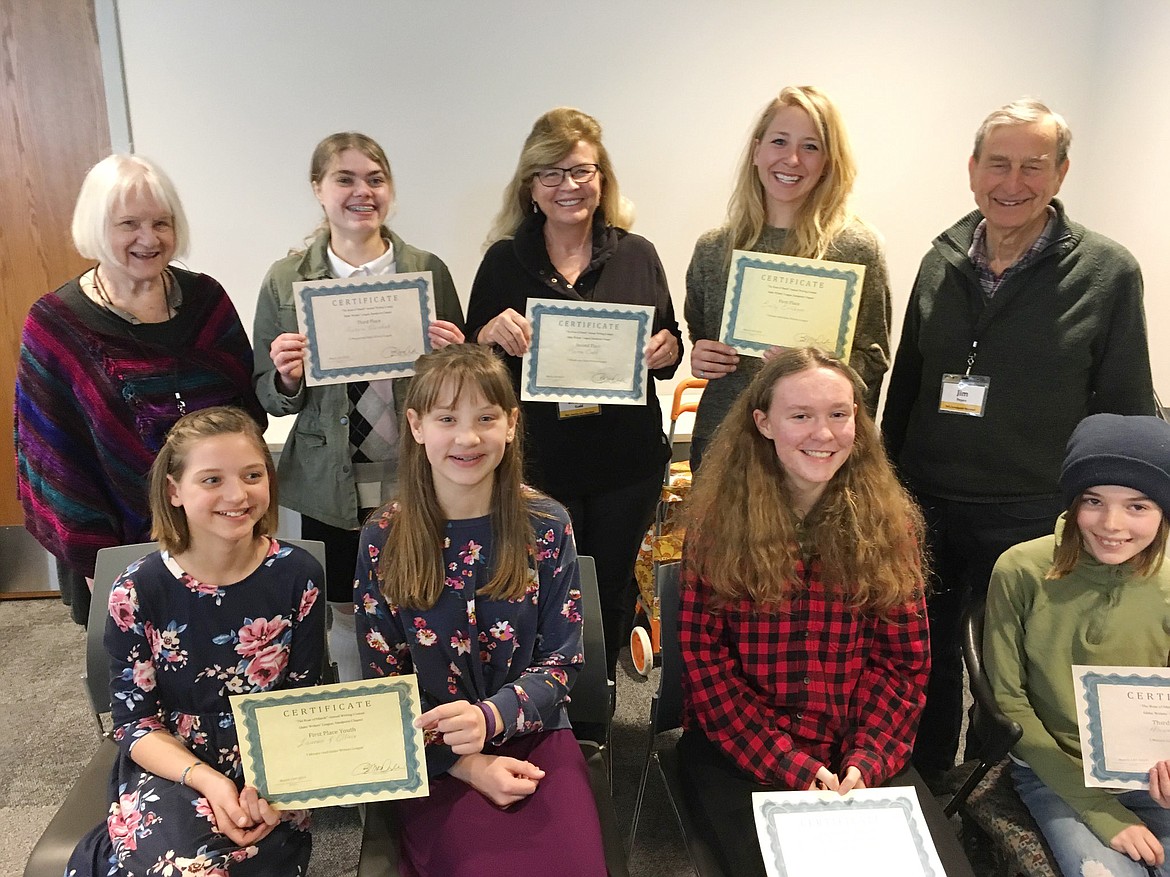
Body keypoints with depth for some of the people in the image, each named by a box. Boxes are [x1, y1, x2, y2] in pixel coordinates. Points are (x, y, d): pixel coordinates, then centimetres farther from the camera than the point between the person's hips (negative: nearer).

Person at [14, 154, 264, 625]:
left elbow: (248, 407, 5)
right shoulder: (55, 324, -9)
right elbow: (51, 451, -7)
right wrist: (92, 560, -9)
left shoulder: (206, 299, -1)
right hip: (121, 547, -2)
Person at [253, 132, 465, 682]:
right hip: (330, 487, 0)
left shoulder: (428, 270, 0)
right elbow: (268, 397, 5)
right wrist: (286, 378, -16)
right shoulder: (285, 281, 0)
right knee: (343, 613, 12)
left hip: (416, 479, 0)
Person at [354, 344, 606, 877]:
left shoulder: (547, 527, -3)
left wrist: (488, 717, -22)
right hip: (435, 759, -1)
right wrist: (464, 762, -12)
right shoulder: (383, 541, -5)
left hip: (533, 738, 1)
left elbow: (561, 662, -2)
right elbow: (384, 683, 0)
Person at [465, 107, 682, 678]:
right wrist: (490, 334, -19)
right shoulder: (505, 260, 0)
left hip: (627, 464, 2)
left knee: (612, 596, 14)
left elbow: (669, 353, 12)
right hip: (536, 464, -1)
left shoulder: (637, 255, 4)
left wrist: (667, 349, -11)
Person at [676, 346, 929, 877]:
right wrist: (792, 768, -15)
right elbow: (704, 657, -7)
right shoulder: (719, 520, -5)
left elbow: (904, 660, 2)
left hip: (858, 756, 2)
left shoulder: (890, 524, 1)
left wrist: (866, 763, -13)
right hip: (735, 751, -2)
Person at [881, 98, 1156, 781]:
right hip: (926, 507, 4)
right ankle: (925, 786, 41)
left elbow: (1128, 412, -4)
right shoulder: (944, 259, 4)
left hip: (1034, 520, -3)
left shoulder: (1108, 272, -8)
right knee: (925, 660, 18)